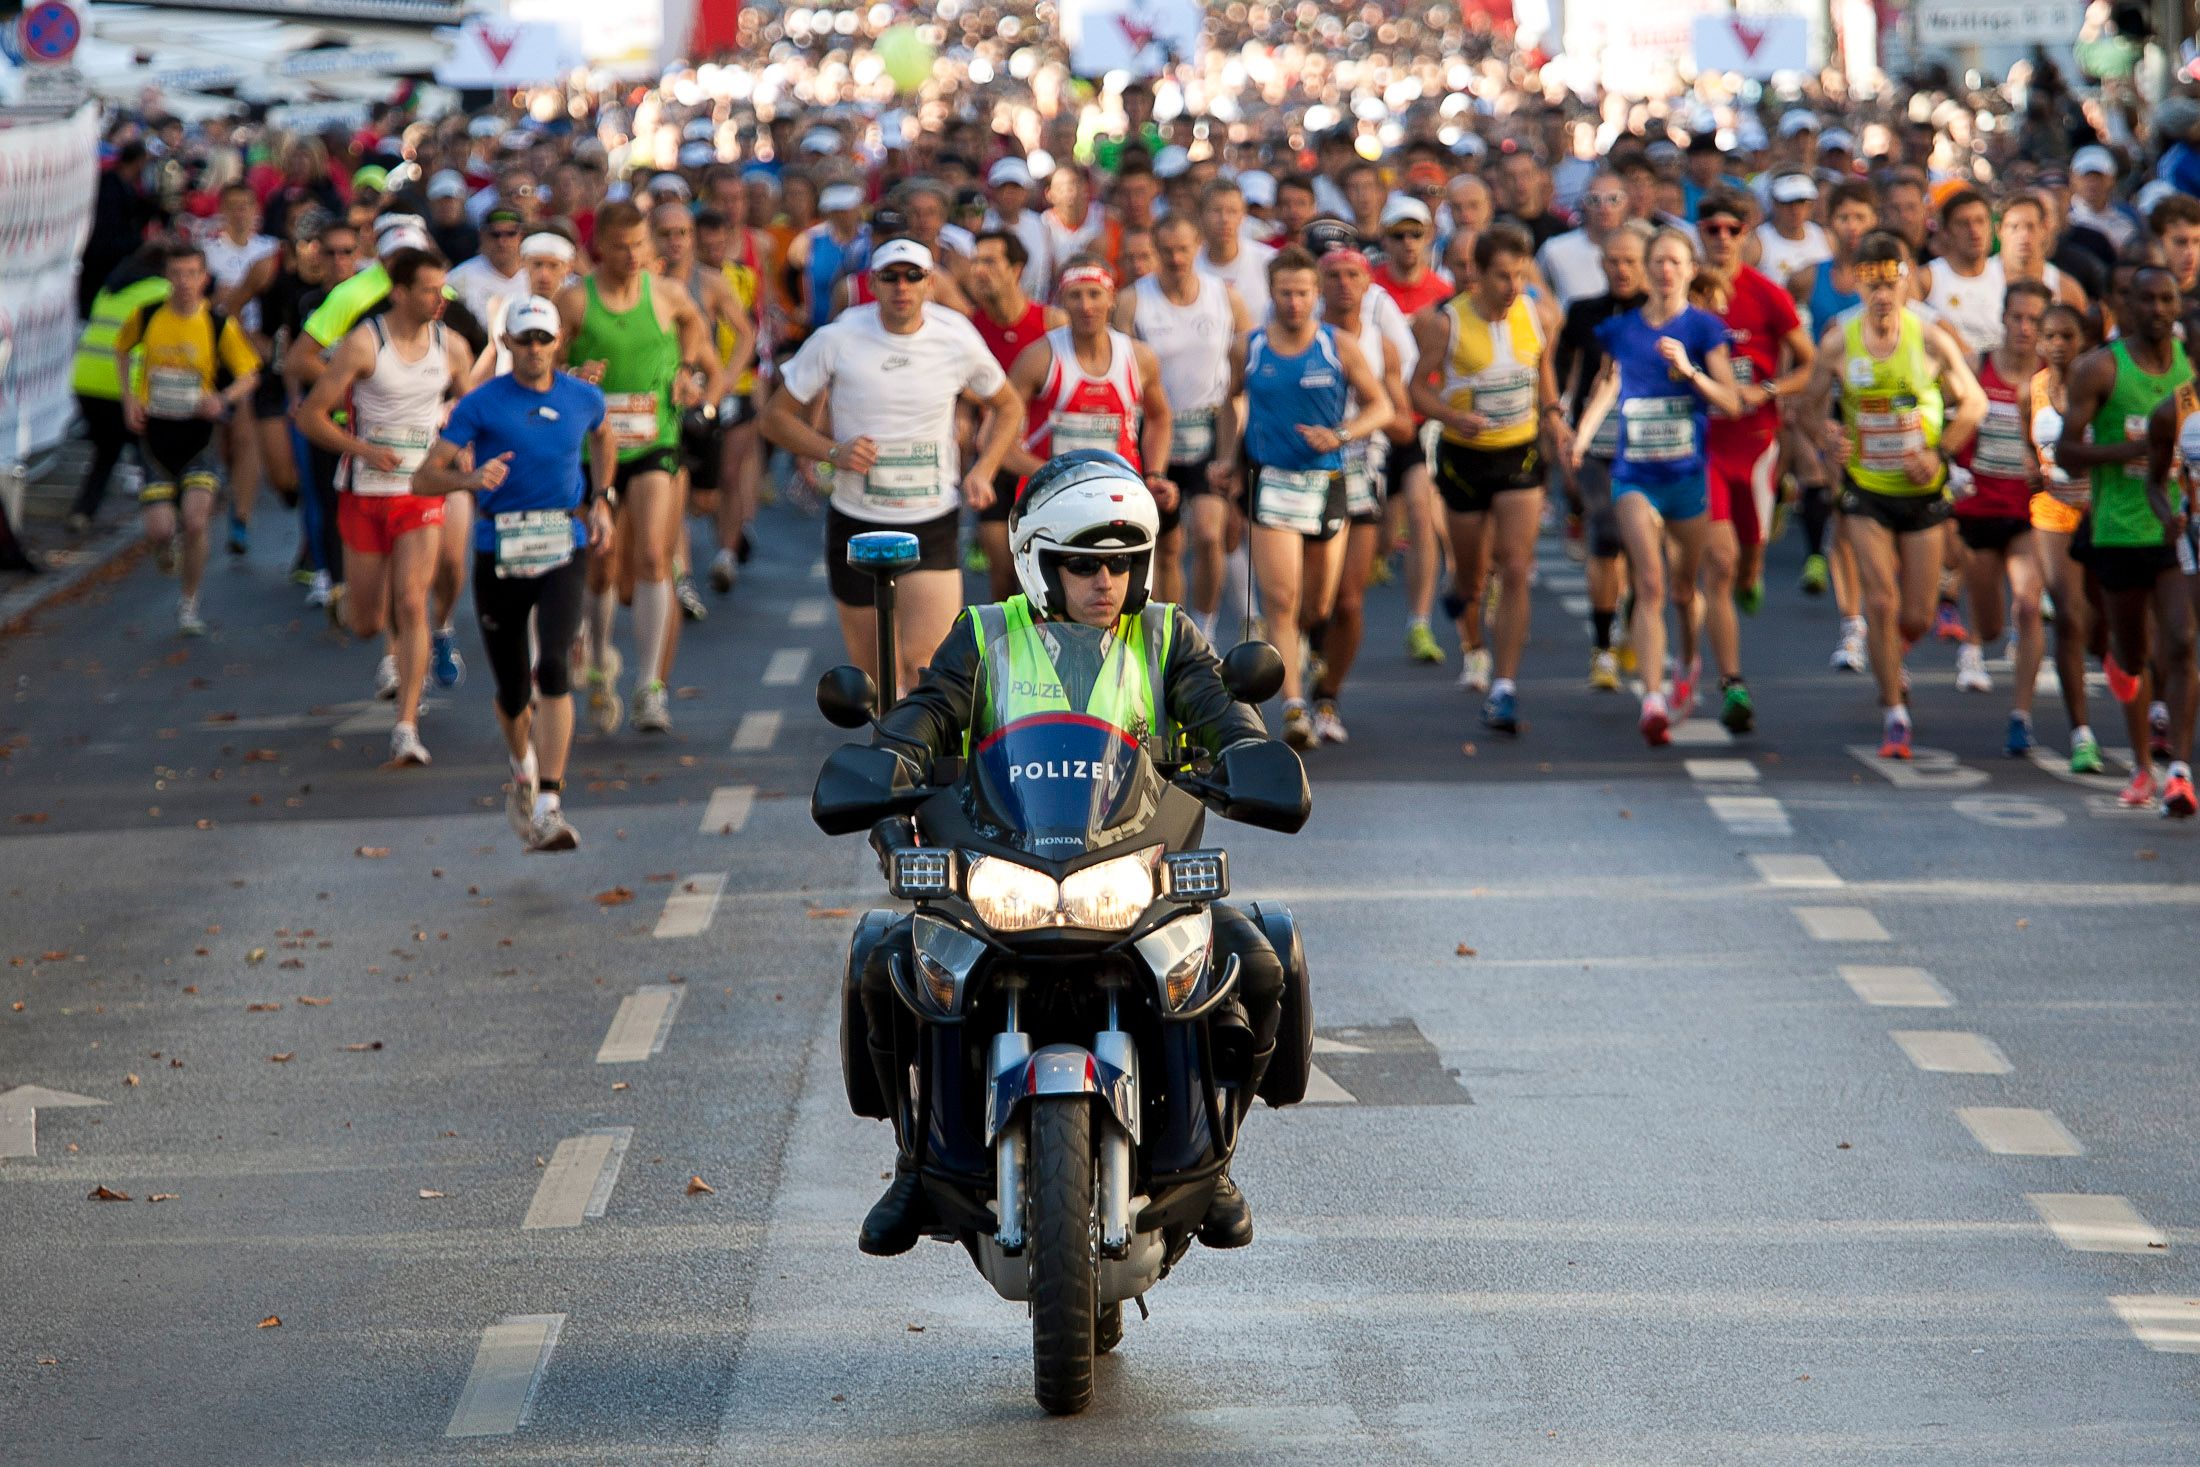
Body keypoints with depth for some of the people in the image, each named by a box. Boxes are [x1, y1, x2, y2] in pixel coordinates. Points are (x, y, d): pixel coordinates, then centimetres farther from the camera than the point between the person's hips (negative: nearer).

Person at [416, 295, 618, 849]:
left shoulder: (583, 398, 5)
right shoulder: (481, 404, -5)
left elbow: (603, 437, 31)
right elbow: (423, 478, -8)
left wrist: (599, 502, 21)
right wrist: (469, 479, -28)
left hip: (562, 553, 1)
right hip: (498, 554, 0)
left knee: (553, 668, -22)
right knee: (512, 691, 9)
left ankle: (549, 804, -25)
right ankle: (522, 766, 44)